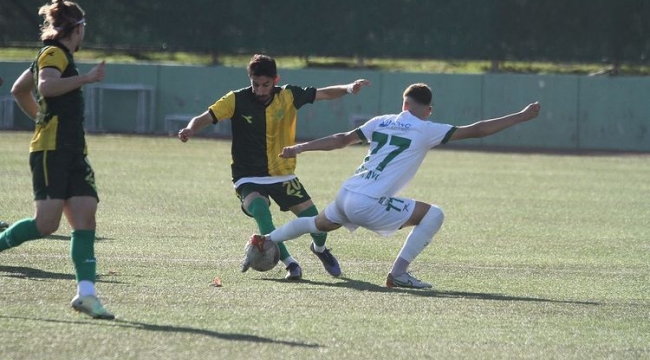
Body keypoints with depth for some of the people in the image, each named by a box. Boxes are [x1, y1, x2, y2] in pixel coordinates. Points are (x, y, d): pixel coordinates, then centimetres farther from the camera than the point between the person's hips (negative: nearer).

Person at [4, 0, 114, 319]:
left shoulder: (56, 55, 23)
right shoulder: (54, 54, -5)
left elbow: (19, 90, 33)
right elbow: (46, 86, -25)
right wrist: (87, 78, -21)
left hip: (73, 154, 10)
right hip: (51, 150, -10)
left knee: (85, 218, -5)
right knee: (46, 224, -18)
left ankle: (86, 293, -11)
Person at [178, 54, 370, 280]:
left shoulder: (288, 96, -6)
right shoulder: (237, 100, -13)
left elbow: (324, 94, 0)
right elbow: (206, 118, -18)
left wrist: (348, 89, -17)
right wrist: (190, 130, -39)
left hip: (283, 176, 3)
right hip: (249, 178, -3)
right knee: (260, 210, -34)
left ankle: (320, 249, 35)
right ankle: (289, 263, -20)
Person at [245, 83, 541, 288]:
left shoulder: (381, 122, 11)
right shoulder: (425, 131, -5)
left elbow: (342, 139, 17)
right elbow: (476, 130, -8)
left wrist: (300, 148, 27)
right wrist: (521, 117, -3)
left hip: (346, 195, 7)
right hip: (369, 205, -7)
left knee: (319, 224, 37)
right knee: (433, 215, -4)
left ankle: (264, 240, 43)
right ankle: (398, 274, -8)